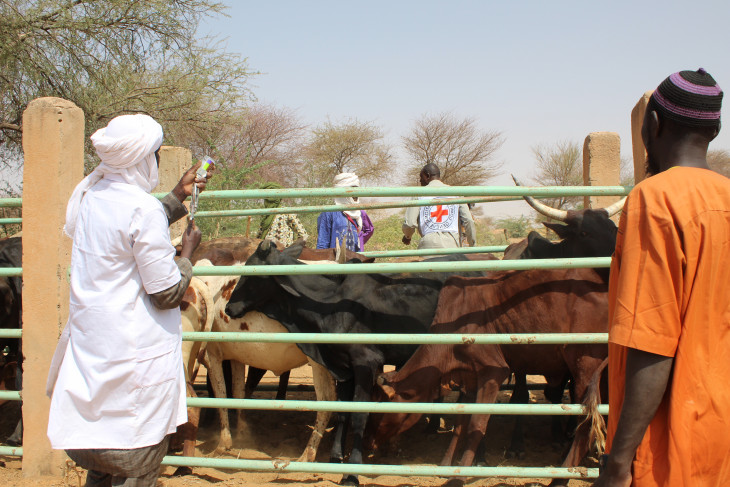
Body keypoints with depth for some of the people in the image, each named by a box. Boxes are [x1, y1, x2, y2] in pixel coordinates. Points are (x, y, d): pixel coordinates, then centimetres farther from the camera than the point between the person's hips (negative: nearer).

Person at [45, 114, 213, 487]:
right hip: (136, 349, -8)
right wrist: (187, 252, 0)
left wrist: (178, 196, 24)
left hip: (89, 341, 9)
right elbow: (167, 293, -16)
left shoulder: (89, 195, 7)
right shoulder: (142, 207, -18)